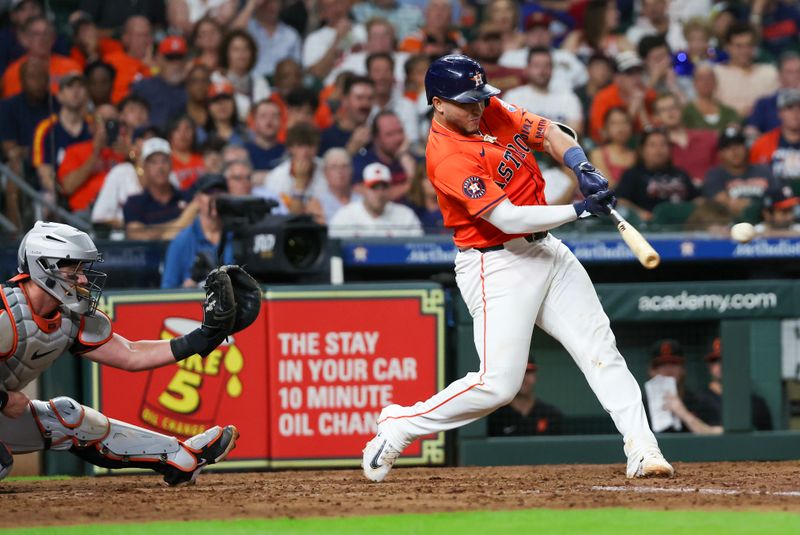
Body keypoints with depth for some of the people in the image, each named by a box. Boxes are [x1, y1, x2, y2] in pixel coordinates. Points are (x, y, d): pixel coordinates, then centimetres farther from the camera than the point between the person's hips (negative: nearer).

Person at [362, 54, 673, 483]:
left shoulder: (492, 110, 3)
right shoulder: (447, 157, -22)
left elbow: (551, 133, 10)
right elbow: (509, 218, -27)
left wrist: (584, 170, -10)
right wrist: (580, 209, -25)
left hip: (546, 252, 8)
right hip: (497, 266, -8)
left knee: (600, 349, 0)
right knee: (498, 384, -13)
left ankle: (643, 451, -1)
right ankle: (399, 426, 4)